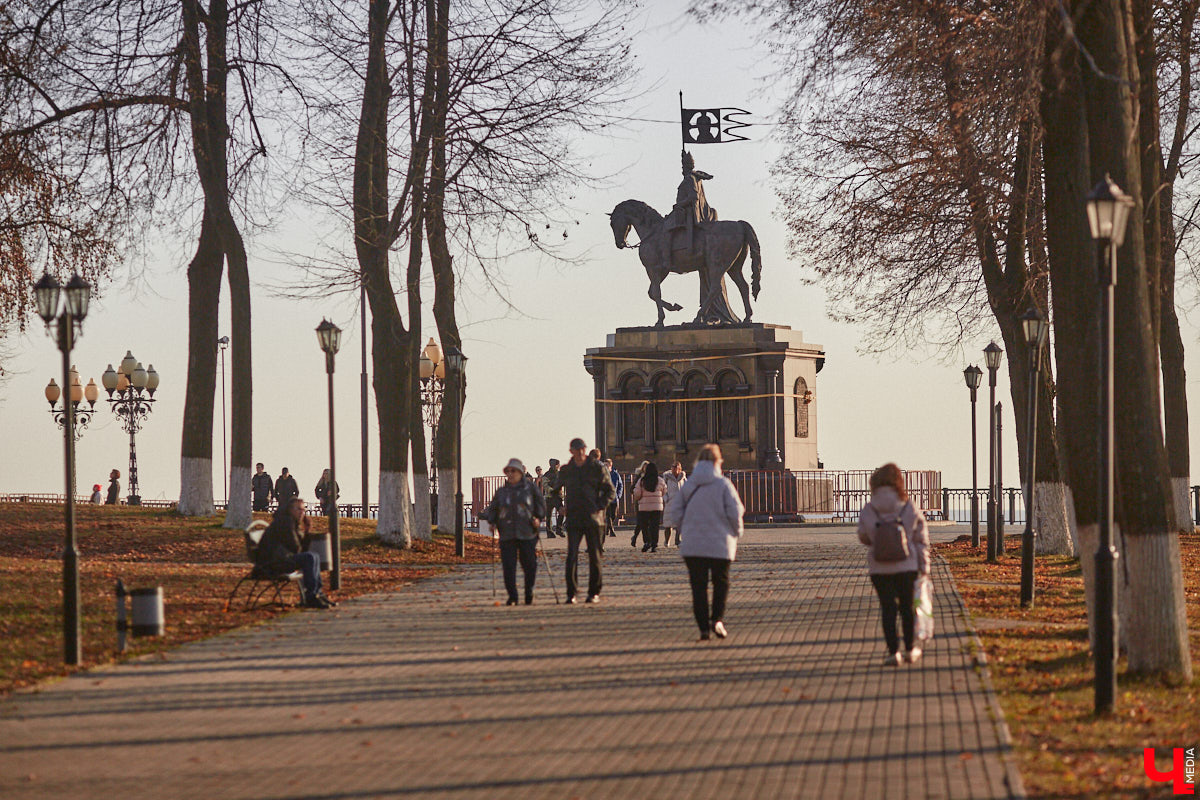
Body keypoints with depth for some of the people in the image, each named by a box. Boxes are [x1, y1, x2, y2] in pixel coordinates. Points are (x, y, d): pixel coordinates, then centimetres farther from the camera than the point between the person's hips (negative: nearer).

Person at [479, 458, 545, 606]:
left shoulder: (529, 487, 6)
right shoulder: (501, 491, 12)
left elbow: (541, 503, 10)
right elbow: (493, 508, 13)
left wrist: (538, 517, -3)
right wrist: (485, 515, -6)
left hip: (527, 534, -2)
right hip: (507, 535, 2)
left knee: (529, 565, 1)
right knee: (508, 567, -6)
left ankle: (529, 593, 22)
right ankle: (512, 597, 1)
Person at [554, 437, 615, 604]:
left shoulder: (597, 468, 2)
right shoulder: (565, 470, 7)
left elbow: (609, 490, 6)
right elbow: (556, 489, 21)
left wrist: (600, 507, -7)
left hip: (593, 519, -1)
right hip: (573, 519, 1)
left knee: (594, 556, 3)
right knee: (571, 556, -8)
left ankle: (594, 592, 12)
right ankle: (571, 593, -6)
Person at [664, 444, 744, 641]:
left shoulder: (688, 486, 4)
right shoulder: (723, 484, -5)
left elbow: (673, 514, 2)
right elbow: (735, 513, -10)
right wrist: (736, 534, 7)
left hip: (692, 544, 2)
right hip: (720, 544, -2)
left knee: (698, 586, 8)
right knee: (721, 582, 14)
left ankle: (703, 627, 2)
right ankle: (717, 618, -4)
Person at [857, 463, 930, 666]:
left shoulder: (868, 510, -7)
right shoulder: (910, 508, -6)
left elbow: (863, 537, 4)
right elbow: (921, 540, -1)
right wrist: (924, 566, 7)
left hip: (879, 568, -1)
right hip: (906, 566, 1)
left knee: (888, 608, 5)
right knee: (907, 606, 14)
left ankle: (893, 651, 1)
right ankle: (910, 649, 24)